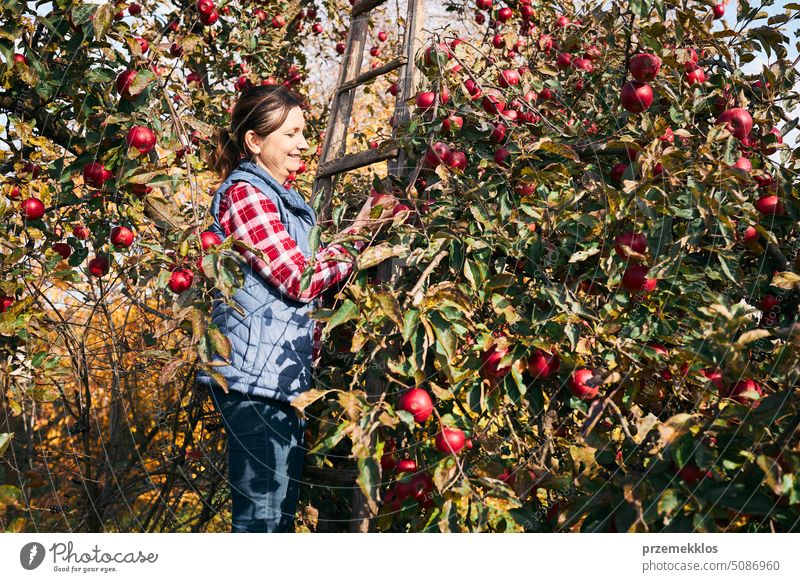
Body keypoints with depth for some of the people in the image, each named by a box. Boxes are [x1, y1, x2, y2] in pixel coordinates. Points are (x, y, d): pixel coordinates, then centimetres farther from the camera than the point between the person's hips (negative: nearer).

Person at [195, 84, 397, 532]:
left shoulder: (283, 196, 20)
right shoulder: (244, 194, -11)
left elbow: (312, 266, 24)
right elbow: (300, 280, -17)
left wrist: (369, 224, 11)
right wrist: (356, 236, -7)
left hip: (288, 373, 10)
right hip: (256, 376, -10)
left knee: (283, 507, 16)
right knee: (262, 511, -5)